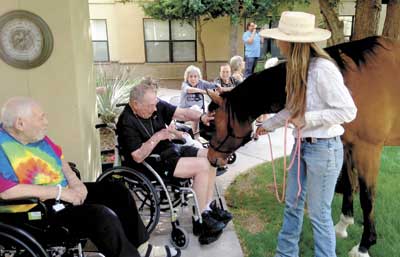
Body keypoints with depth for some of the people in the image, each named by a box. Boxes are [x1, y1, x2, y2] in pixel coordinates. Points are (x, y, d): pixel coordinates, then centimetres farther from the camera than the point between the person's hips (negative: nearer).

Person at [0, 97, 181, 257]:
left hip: (66, 191, 9)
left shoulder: (36, 136, 4)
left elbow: (58, 157, 18)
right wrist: (60, 192, -24)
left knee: (118, 191, 8)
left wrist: (74, 181, -1)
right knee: (103, 217, -29)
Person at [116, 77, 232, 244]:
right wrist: (156, 137, -27)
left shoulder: (156, 106, -1)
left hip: (170, 149, 9)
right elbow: (138, 157, -22)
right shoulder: (127, 123, -20)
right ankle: (200, 221, -9)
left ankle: (208, 207, 9)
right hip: (153, 163, -8)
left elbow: (182, 113, -4)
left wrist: (201, 117, -22)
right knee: (202, 166, -21)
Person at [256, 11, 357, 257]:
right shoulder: (298, 68, 3)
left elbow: (348, 111, -22)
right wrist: (269, 125, 22)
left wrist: (308, 119, -22)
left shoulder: (323, 69, -23)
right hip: (302, 145, 8)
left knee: (319, 214, 8)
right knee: (292, 206, 20)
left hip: (324, 149, -8)